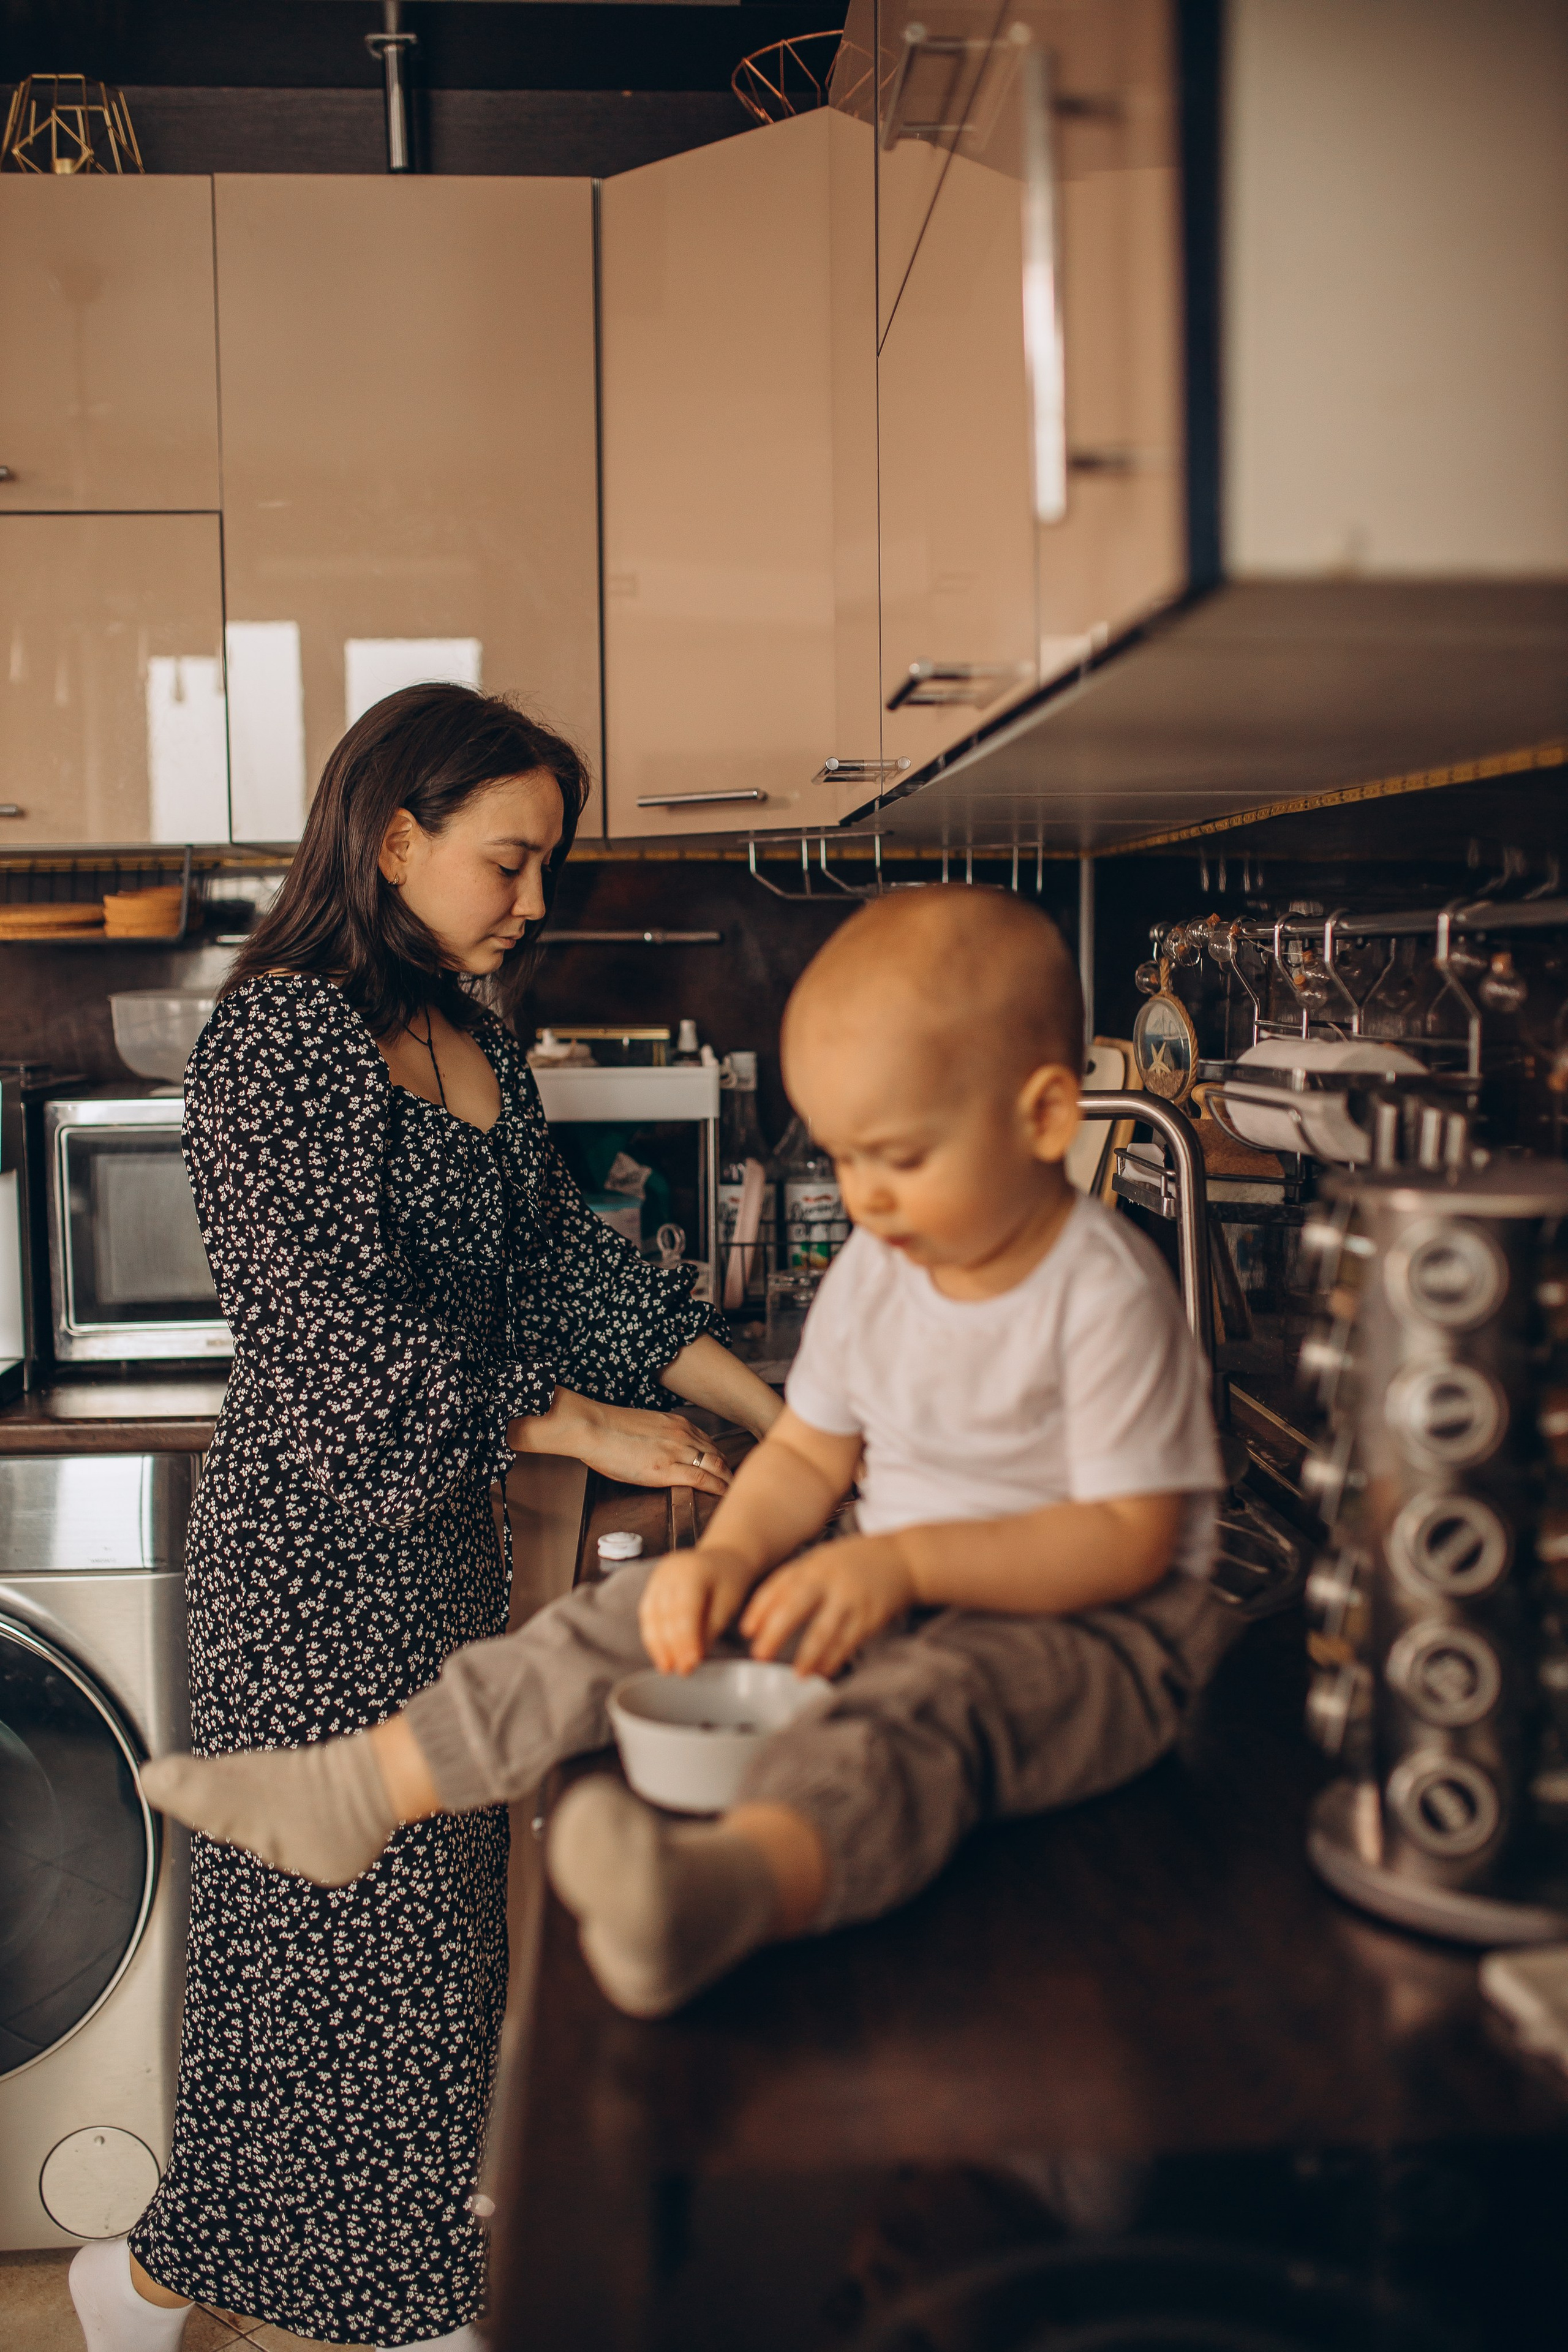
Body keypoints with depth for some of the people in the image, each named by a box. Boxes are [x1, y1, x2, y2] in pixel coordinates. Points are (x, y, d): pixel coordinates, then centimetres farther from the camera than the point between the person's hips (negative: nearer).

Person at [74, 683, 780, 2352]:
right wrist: (580, 1427, -17)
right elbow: (343, 1329, -22)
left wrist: (767, 1408, 3)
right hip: (316, 1545, -8)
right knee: (346, 1918, 4)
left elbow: (563, 1257, 9)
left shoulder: (471, 1041, 9)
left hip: (442, 1539, 8)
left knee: (435, 1895, 16)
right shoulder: (275, 1040, -17)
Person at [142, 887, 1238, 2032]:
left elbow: (1131, 1538, -21)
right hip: (897, 1596, 8)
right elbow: (808, 1453, 11)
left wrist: (906, 1561, -29)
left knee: (920, 1707, -40)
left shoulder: (1105, 1293, -18)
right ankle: (355, 1790, 4)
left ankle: (733, 1885, -71)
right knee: (643, 1617, -2)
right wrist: (729, 1554, -11)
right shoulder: (875, 1269, 3)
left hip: (1086, 1623, -7)